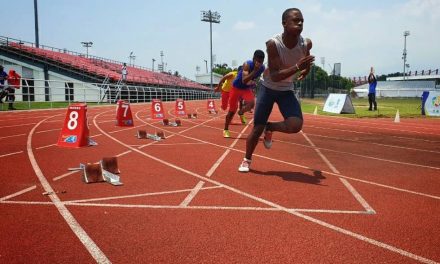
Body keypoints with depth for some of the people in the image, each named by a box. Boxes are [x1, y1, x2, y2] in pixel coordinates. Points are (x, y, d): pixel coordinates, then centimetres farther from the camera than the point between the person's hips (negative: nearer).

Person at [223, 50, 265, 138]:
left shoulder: (262, 68, -11)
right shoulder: (247, 64, -29)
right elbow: (244, 81, -42)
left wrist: (253, 82, -2)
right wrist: (255, 70, -48)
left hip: (247, 88, 4)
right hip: (236, 87, -4)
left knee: (251, 104, -23)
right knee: (232, 110, -1)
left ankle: (241, 113, 12)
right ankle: (226, 130, 18)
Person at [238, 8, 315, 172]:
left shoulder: (306, 44, -14)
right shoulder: (273, 44, -26)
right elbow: (274, 76, -33)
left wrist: (305, 70, -1)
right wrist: (297, 67, -42)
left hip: (287, 91, 3)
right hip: (268, 88, -2)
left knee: (295, 125, -21)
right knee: (257, 128, 0)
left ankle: (270, 128, 11)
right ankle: (247, 160, 24)